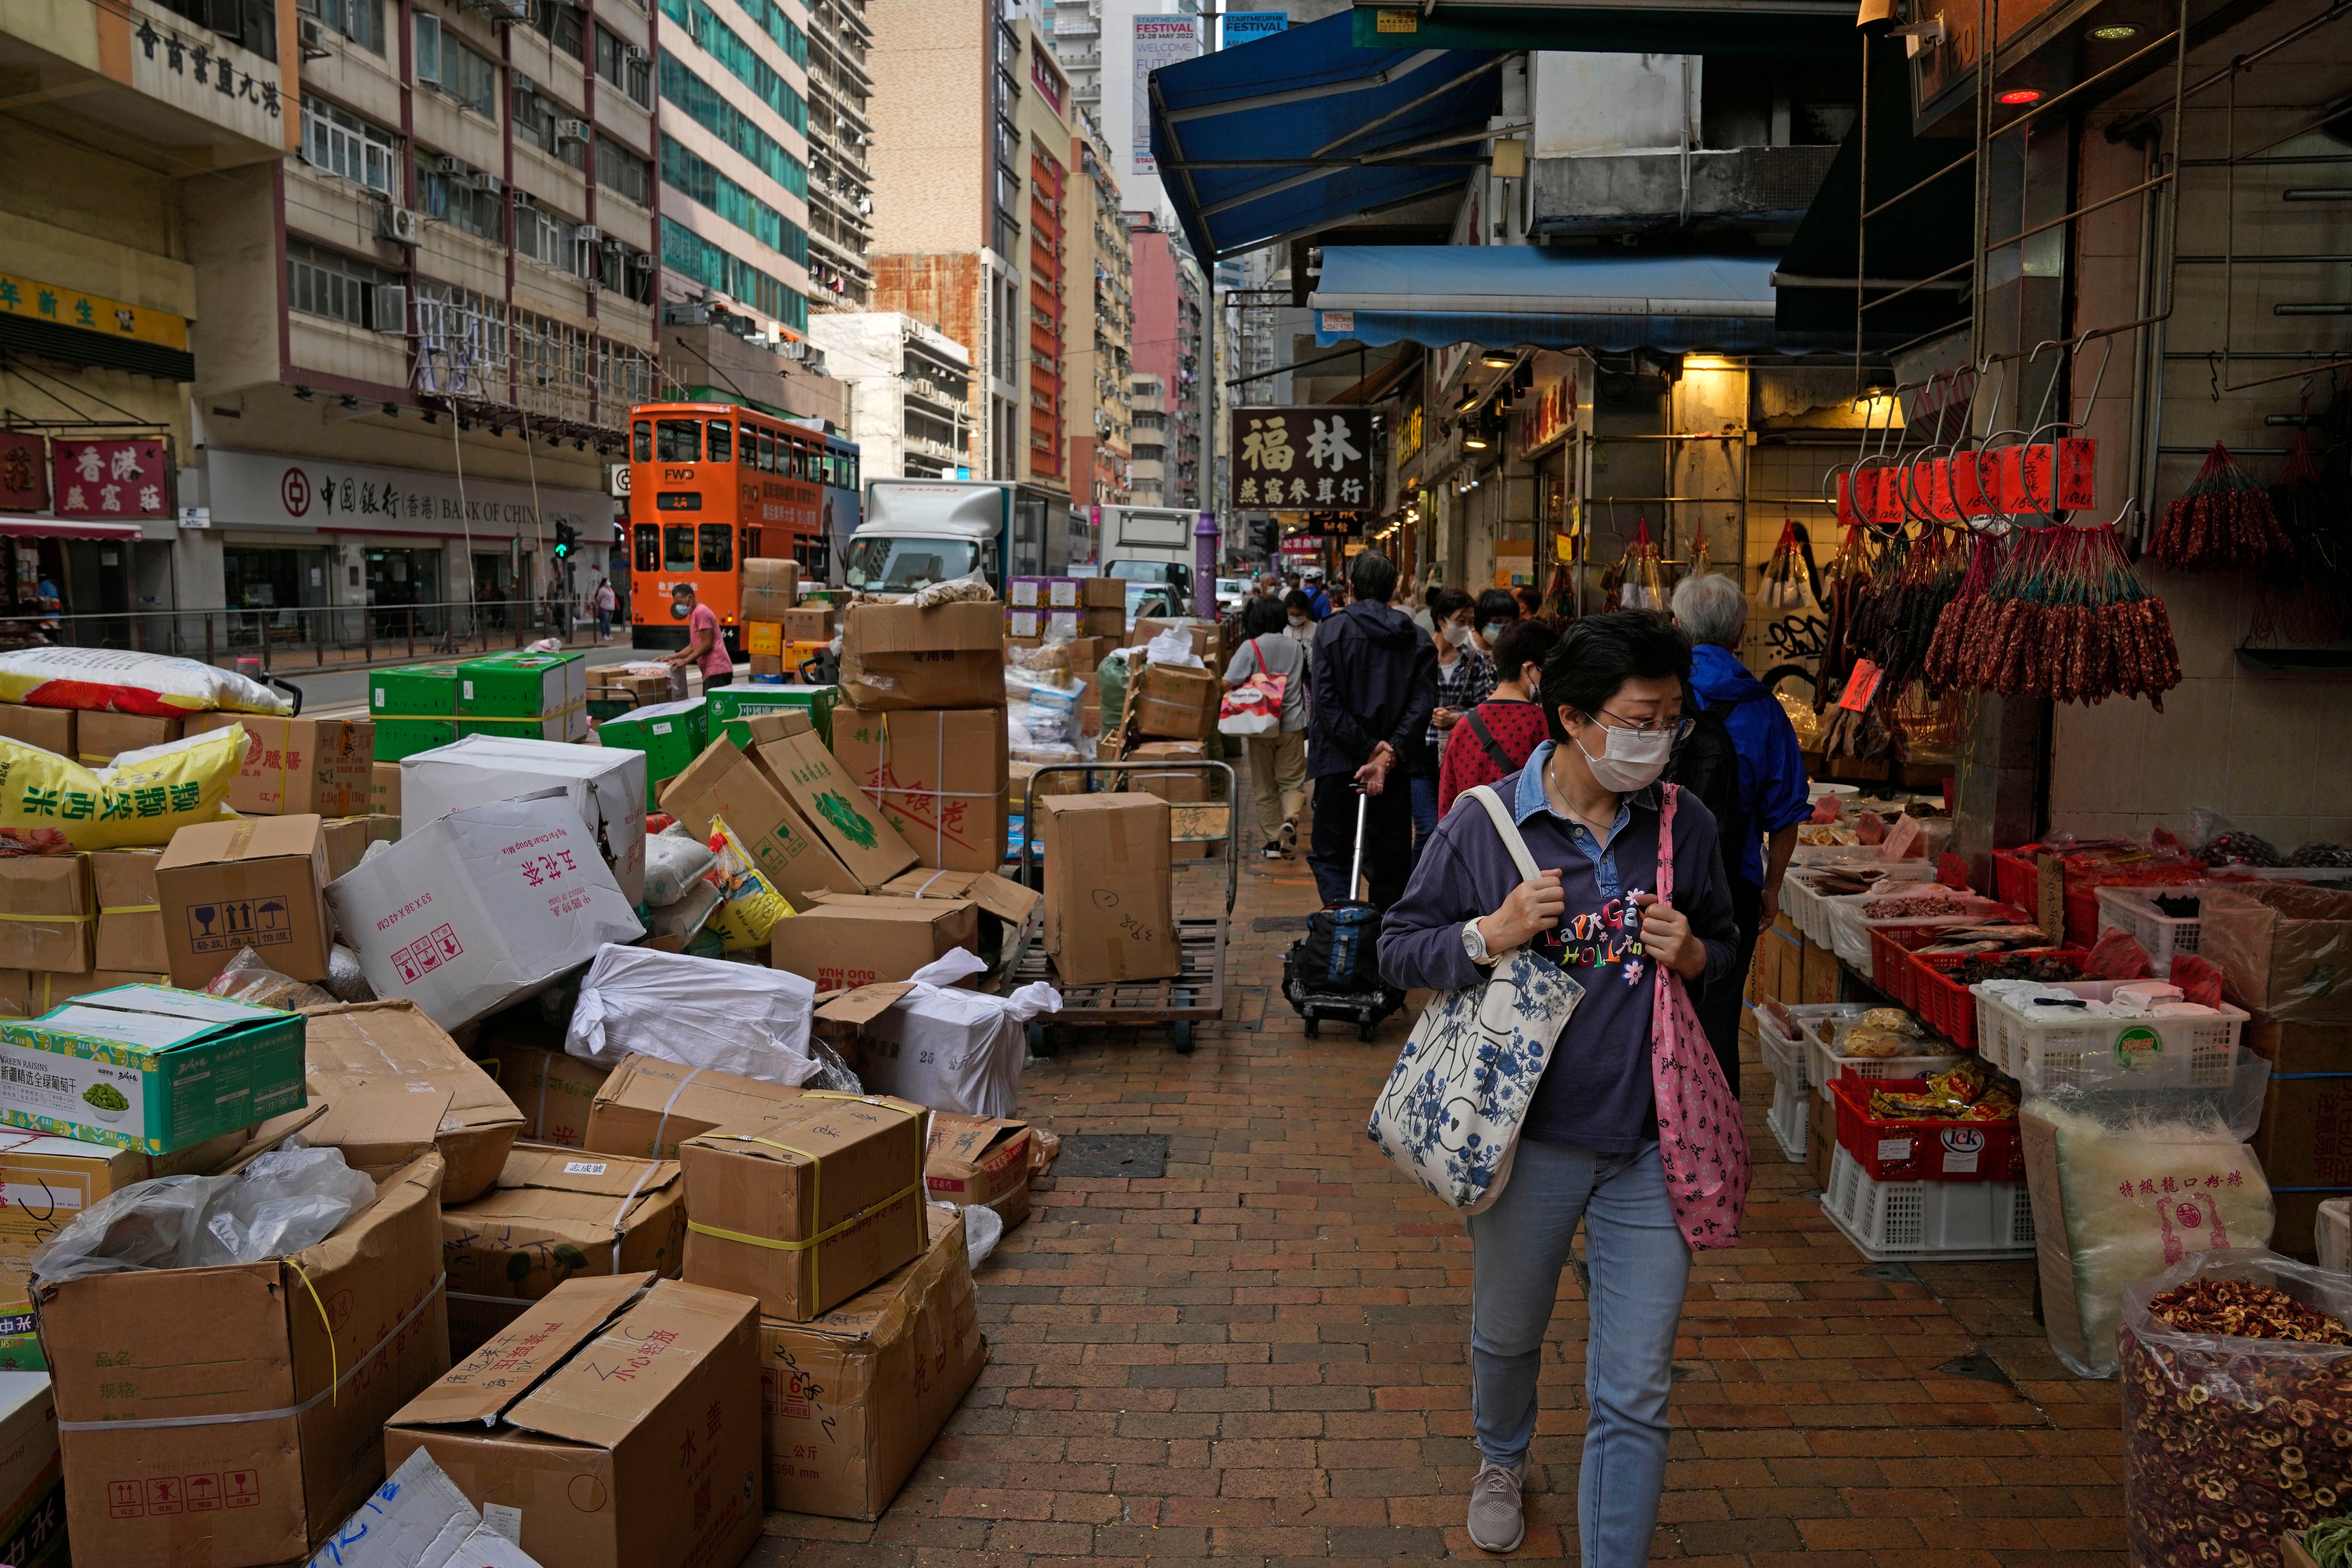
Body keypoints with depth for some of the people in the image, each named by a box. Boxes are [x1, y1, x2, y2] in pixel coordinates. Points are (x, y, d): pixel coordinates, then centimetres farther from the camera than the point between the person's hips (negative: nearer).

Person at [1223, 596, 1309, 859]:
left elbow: (1228, 684, -16)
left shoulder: (1251, 648, -11)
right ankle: (1291, 818, -20)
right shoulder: (1297, 647, 2)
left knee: (1265, 787, 9)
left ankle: (1272, 842, 10)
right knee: (1292, 781, 8)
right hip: (1292, 725, 2)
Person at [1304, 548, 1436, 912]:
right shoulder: (1419, 641, 4)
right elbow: (1423, 705, -8)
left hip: (1338, 763, -2)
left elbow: (1327, 703, -12)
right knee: (1392, 861, 12)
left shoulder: (1330, 631, -2)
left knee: (1329, 855, 9)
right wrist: (1387, 756, -15)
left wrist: (1370, 749, -12)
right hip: (1396, 768, 2)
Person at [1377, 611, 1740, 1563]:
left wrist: (1693, 955, -8)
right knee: (1506, 1333, 24)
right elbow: (1400, 948, -2)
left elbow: (1726, 953, 15)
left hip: (1649, 1145, 1)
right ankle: (1501, 1461, 56)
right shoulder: (1482, 826, -8)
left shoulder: (1684, 827, 1)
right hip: (1527, 1136, -1)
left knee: (1635, 1394, 2)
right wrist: (1489, 936, -20)